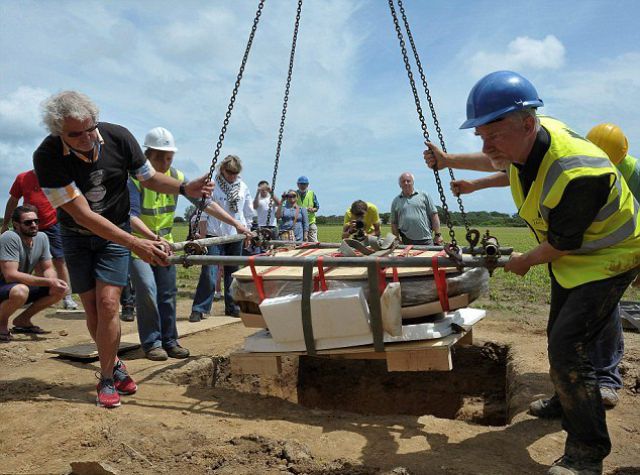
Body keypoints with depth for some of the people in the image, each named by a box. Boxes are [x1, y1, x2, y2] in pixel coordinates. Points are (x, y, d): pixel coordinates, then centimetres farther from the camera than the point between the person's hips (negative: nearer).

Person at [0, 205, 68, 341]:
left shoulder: (42, 237, -4)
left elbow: (48, 269, 2)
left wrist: (53, 280, -23)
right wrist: (49, 281, -33)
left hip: (21, 286, 7)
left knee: (61, 288, -8)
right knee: (20, 291, -39)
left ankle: (22, 320, 8)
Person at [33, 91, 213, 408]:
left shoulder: (118, 138, -19)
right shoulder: (47, 157, -25)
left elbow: (149, 178, -1)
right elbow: (82, 215, -29)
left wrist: (185, 188, -21)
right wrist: (135, 244, -37)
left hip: (115, 231, 0)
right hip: (76, 236, 0)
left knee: (107, 304, -10)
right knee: (92, 310, 2)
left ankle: (106, 380, 4)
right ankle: (114, 365, 26)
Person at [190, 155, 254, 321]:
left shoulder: (243, 187, 6)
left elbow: (248, 213, 14)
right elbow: (204, 212, -5)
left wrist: (247, 232, 10)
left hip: (235, 236, 4)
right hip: (215, 235, -4)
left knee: (233, 273, 12)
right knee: (209, 273, -8)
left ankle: (232, 307, 23)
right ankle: (199, 309, -1)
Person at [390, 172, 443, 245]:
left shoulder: (424, 196, 8)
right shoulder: (396, 201, 13)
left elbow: (434, 215, 5)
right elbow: (394, 223, 14)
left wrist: (437, 235, -2)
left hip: (426, 240, -1)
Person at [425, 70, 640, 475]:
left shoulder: (578, 173, -39)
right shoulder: (526, 140, -14)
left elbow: (561, 245, -24)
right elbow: (498, 164, 12)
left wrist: (524, 262, -7)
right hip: (570, 257, 9)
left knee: (568, 346, -18)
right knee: (560, 336, 22)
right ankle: (567, 401, 48)